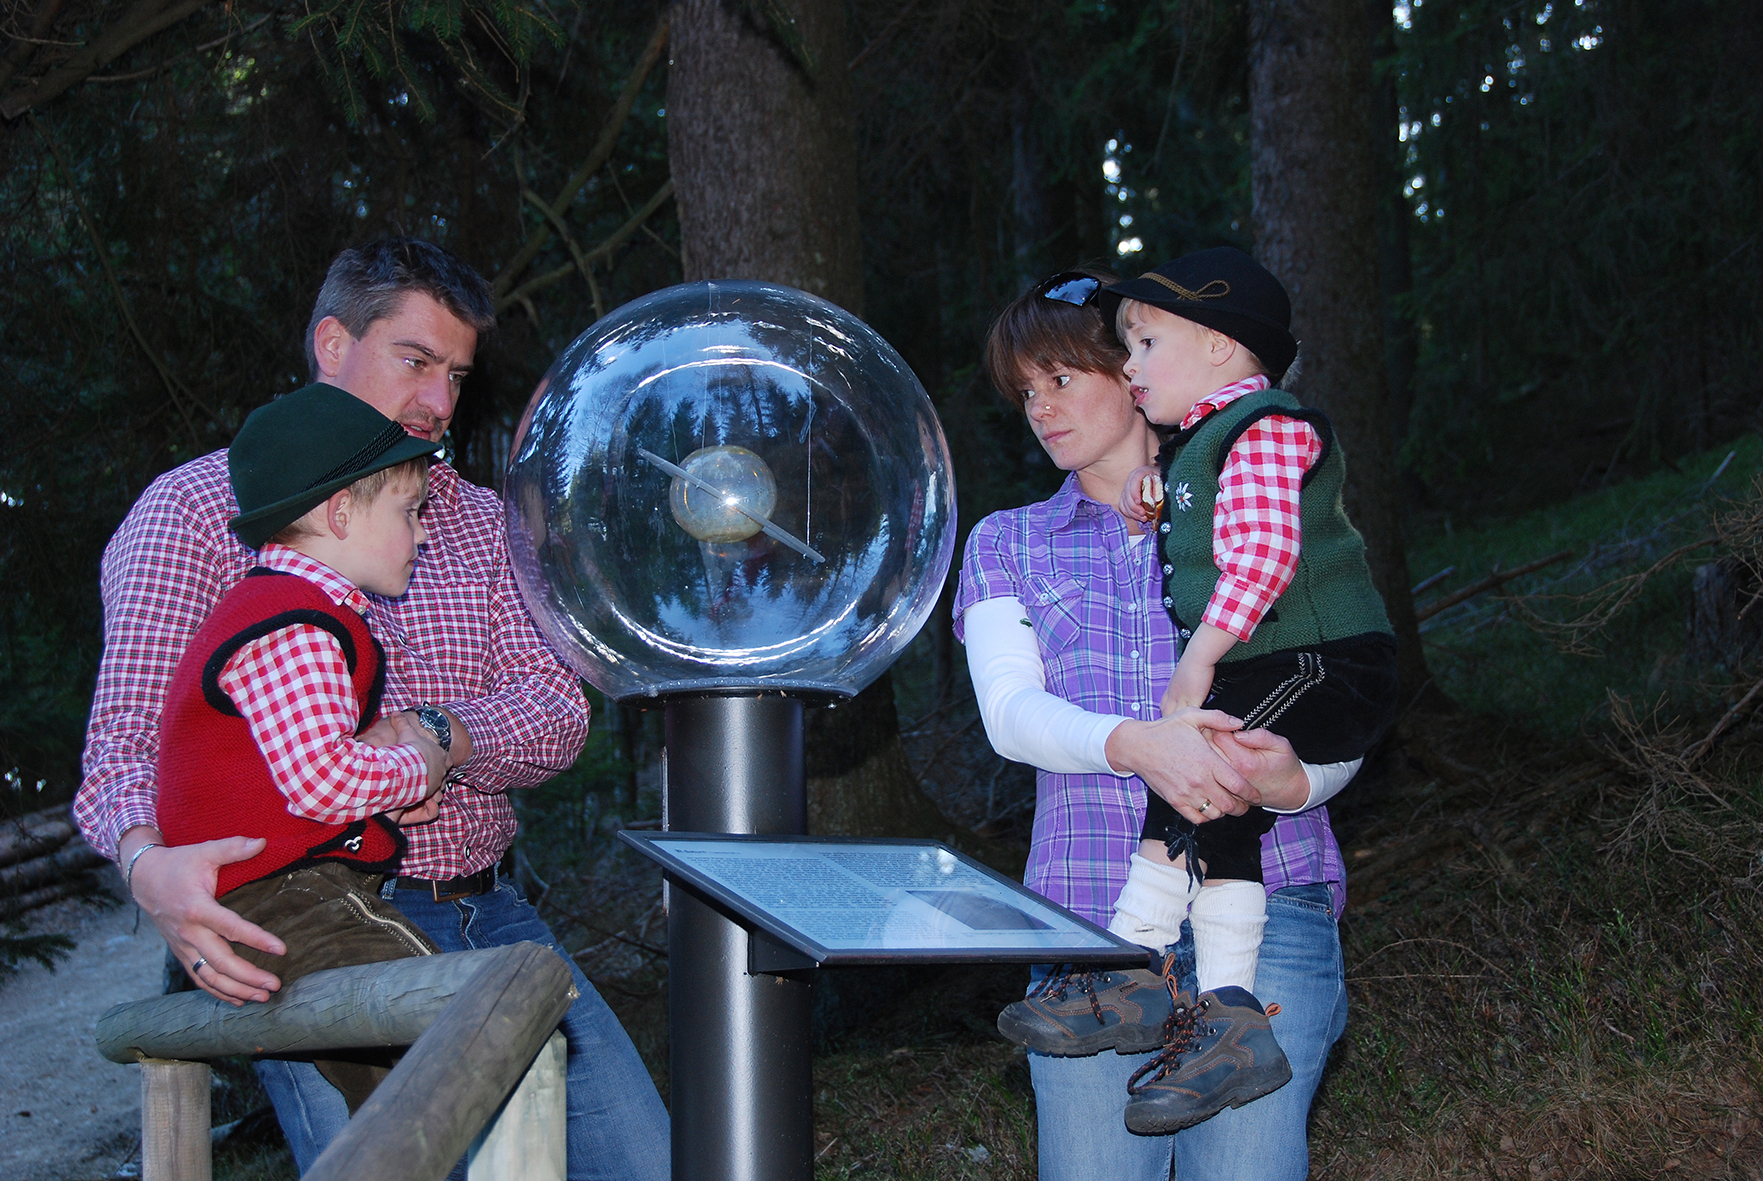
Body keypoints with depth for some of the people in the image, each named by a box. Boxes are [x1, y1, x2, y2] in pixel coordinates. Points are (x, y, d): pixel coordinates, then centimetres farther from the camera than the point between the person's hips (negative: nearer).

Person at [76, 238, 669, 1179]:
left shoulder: (478, 520, 18)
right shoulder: (199, 508, 3)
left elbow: (557, 710, 7)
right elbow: (127, 731, -6)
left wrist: (444, 738, -16)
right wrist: (149, 862, -28)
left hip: (484, 914, 5)